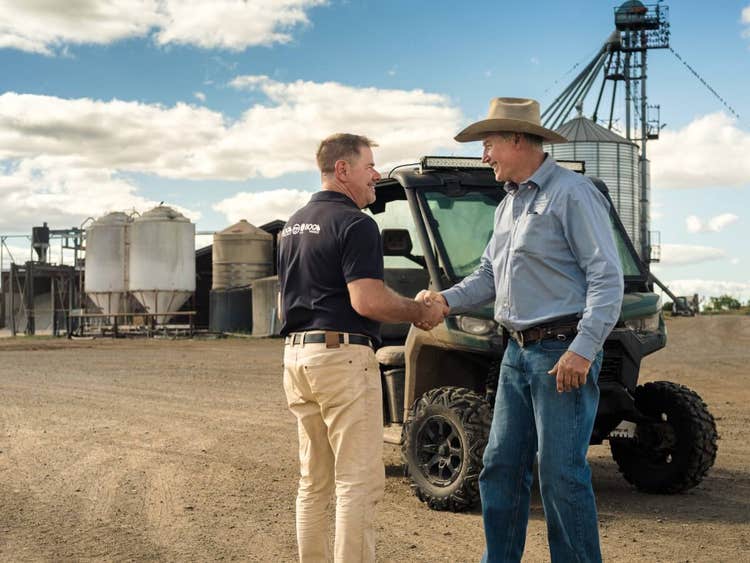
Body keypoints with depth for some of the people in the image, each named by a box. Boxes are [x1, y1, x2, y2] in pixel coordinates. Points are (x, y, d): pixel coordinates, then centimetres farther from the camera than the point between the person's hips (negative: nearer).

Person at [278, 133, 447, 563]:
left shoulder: (294, 225, 18)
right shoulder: (355, 224, -11)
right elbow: (367, 300, -20)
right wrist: (421, 312, -6)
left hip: (296, 354, 9)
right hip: (343, 356, -9)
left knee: (313, 482, 14)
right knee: (359, 481, -6)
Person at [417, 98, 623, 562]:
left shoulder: (571, 193, -9)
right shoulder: (508, 205, 18)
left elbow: (607, 276, -14)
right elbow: (489, 274, 22)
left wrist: (583, 348, -22)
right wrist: (448, 299, 3)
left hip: (562, 351, -9)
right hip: (518, 351, 9)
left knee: (561, 474, -5)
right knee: (500, 467, 11)